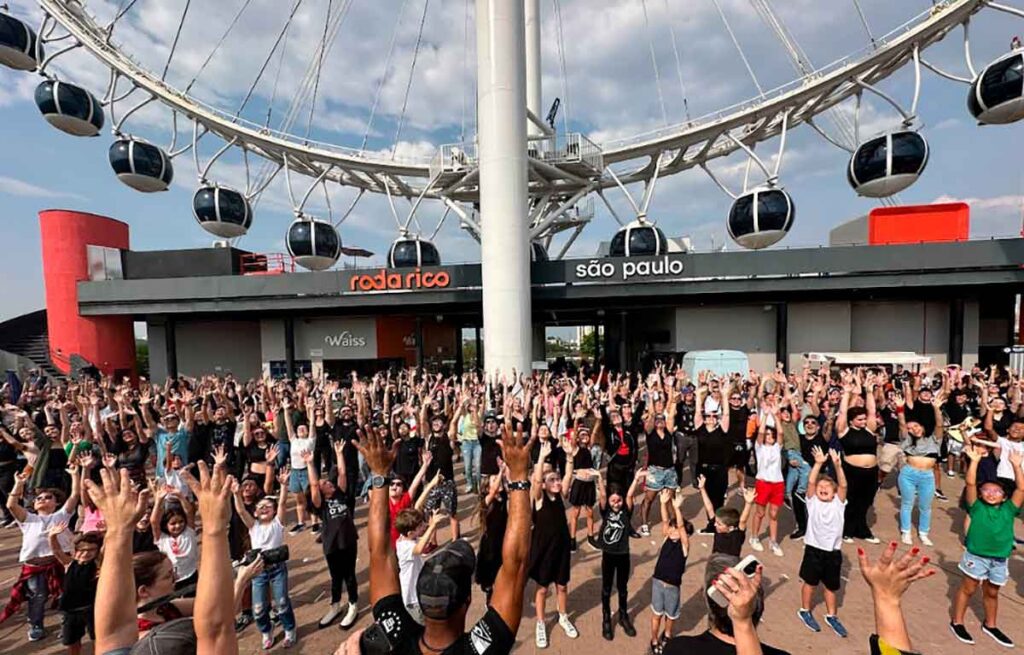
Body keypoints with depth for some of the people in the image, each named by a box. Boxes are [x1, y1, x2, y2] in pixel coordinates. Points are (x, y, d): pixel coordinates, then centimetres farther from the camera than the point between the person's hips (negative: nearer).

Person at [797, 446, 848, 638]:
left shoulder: (838, 504, -2)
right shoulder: (813, 501, -6)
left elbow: (843, 485, -18)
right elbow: (811, 482, -22)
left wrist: (838, 466, -30)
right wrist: (818, 463, -32)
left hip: (833, 551, 2)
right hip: (814, 548, -2)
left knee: (831, 586, 17)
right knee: (810, 582, 12)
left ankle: (831, 616, 37)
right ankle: (805, 611, 29)